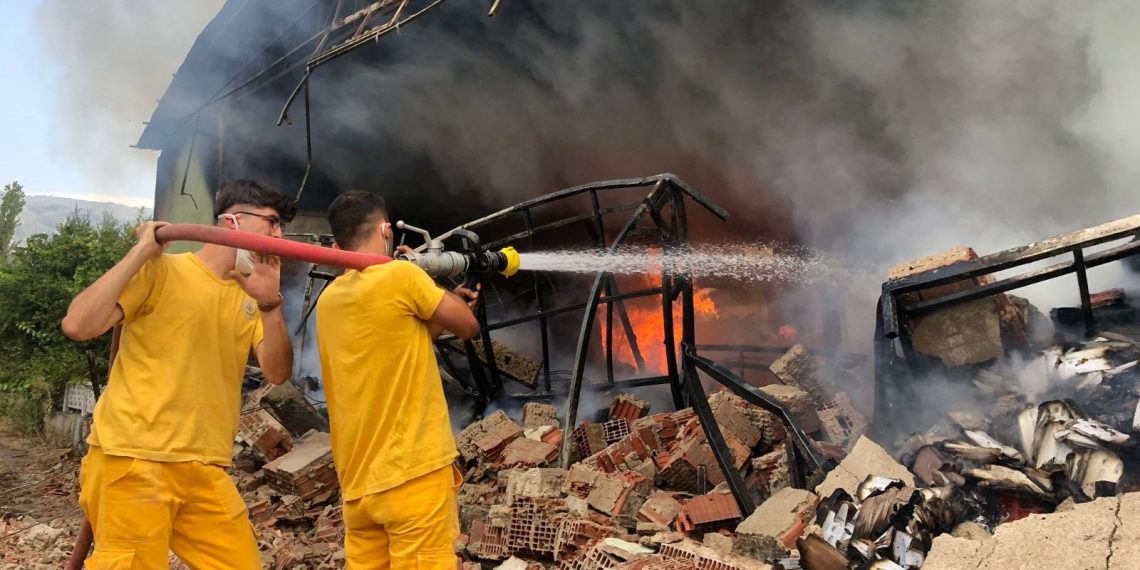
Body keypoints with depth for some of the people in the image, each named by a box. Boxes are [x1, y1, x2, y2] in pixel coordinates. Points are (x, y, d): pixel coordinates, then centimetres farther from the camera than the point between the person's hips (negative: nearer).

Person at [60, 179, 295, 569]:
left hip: (204, 469, 6)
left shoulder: (251, 295, 11)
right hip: (133, 460, -5)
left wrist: (270, 303, -13)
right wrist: (142, 251, -13)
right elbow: (77, 325, -15)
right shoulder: (161, 271, -3)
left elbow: (277, 373, 1)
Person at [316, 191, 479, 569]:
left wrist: (442, 306, 19)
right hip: (413, 471, -7)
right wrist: (446, 302, 17)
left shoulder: (328, 299, 11)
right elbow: (468, 326, 1)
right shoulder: (401, 275, -11)